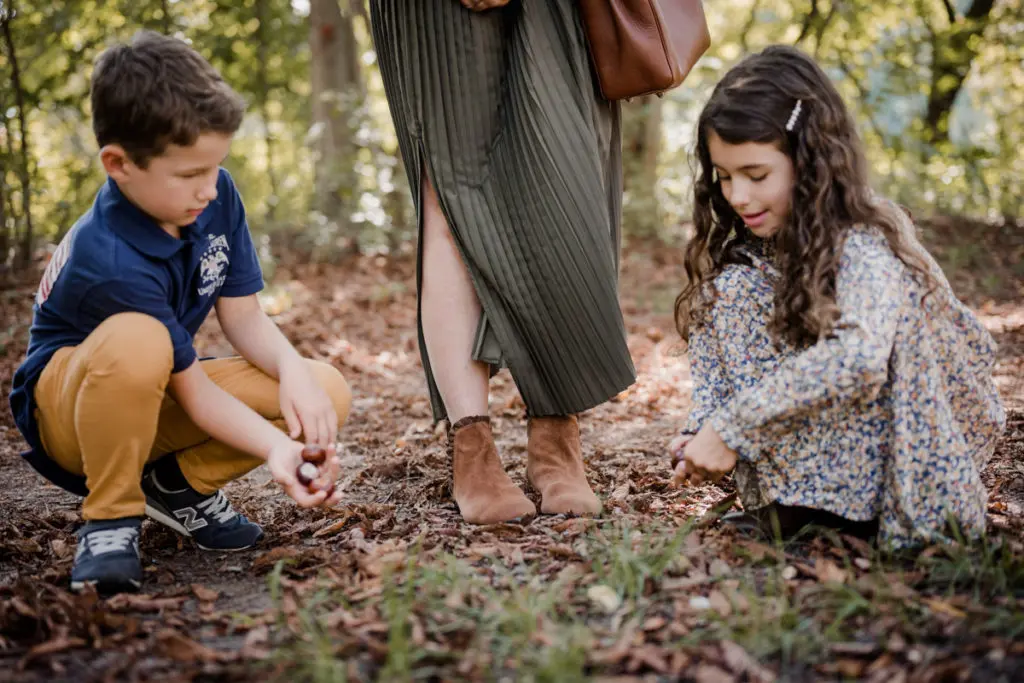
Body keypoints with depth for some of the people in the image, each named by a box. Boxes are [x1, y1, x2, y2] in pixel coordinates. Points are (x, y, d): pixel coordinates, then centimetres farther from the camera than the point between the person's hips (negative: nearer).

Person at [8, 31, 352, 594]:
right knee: (136, 340, -43)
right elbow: (194, 390, -26)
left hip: (159, 399, 7)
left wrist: (293, 370, -25)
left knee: (327, 394, -16)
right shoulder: (107, 262, -32)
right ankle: (110, 517, -18)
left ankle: (179, 485, 4)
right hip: (68, 407, -6)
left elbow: (242, 316, -6)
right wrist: (275, 449, -39)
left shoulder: (216, 197, -11)